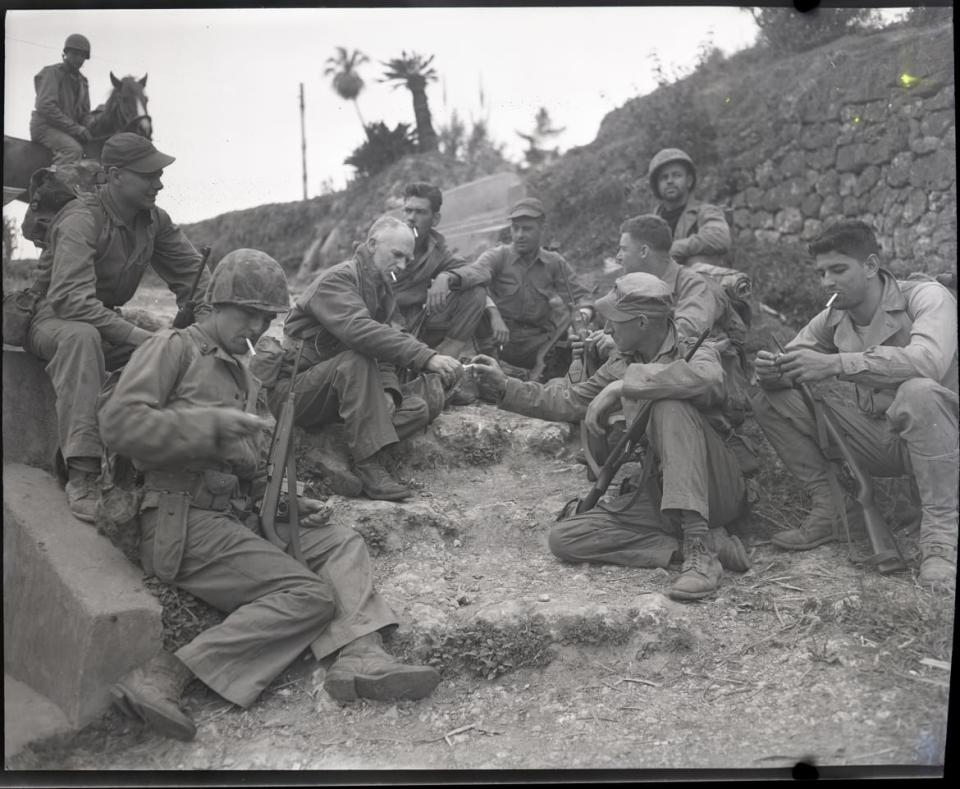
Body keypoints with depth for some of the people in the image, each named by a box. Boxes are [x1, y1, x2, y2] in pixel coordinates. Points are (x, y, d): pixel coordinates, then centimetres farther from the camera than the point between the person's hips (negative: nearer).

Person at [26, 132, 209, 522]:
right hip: (53, 320, -6)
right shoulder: (82, 219, -23)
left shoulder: (155, 220, -2)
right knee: (82, 336, -40)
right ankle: (82, 476, -43)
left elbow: (193, 275, 4)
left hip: (109, 322, 6)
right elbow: (71, 298, -35)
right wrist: (140, 337, -41)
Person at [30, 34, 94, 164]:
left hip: (69, 129, 8)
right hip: (44, 125, -8)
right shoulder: (52, 72, -6)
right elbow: (45, 107, -18)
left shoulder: (82, 81, 17)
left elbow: (84, 113, 18)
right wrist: (75, 128, -23)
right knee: (74, 149, -33)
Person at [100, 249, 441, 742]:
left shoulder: (246, 379, 25)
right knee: (311, 596, -20)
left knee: (344, 543, -2)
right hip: (184, 520, -8)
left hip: (241, 520, 8)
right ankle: (163, 676, -25)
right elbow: (119, 423, -15)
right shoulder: (175, 347, 0)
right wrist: (214, 423, -20)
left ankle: (360, 658, -22)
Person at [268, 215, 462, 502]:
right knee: (356, 360, -35)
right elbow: (359, 331, -35)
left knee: (425, 401, -11)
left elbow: (384, 356, 4)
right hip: (293, 391, -7)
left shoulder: (383, 291, 13)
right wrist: (427, 357, -40)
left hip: (337, 397, 7)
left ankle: (340, 453, -25)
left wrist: (387, 392, -19)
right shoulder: (335, 280, -15)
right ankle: (368, 466, -34)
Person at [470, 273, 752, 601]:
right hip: (657, 494, 6)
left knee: (672, 407, -32)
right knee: (564, 539, -11)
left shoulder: (698, 346, -9)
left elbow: (707, 378, -35)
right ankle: (697, 544, -15)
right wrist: (505, 387, 13)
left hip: (717, 490, -6)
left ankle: (699, 547, -34)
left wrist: (622, 385, -31)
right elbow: (571, 401, 20)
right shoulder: (623, 362, 11)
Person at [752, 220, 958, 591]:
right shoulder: (833, 319, 3)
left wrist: (835, 364, -39)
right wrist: (771, 371, -22)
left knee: (919, 392, -39)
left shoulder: (927, 297, -15)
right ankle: (830, 509, 0)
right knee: (771, 401, -6)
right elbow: (793, 364, 4)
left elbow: (929, 361, -35)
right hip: (876, 438, 5)